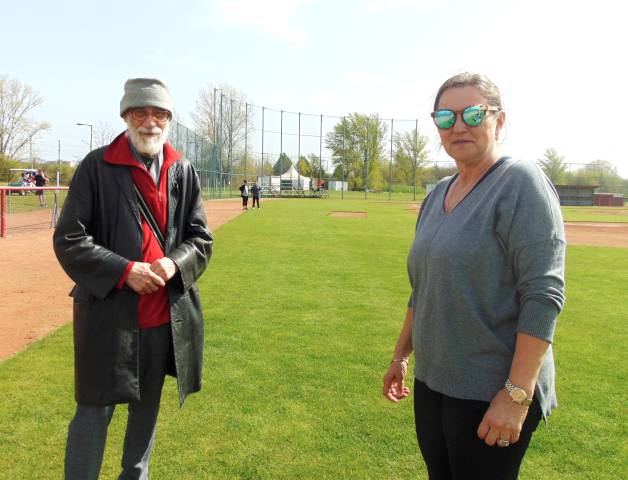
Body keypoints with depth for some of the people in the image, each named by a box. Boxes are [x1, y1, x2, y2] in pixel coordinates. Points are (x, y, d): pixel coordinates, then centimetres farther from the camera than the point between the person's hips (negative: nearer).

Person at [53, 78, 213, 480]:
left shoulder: (184, 172, 5)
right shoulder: (96, 167, -6)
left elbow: (201, 238, 8)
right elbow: (68, 240, -7)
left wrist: (174, 264, -13)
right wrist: (125, 271, -19)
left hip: (167, 314, 4)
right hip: (108, 311, -4)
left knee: (148, 407, 19)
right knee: (96, 410, 3)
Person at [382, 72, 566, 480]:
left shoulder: (521, 182, -13)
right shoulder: (438, 194, 9)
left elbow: (544, 296, -19)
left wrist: (516, 394, -22)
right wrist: (401, 356, 20)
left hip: (490, 393, -7)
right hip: (432, 381, 7)